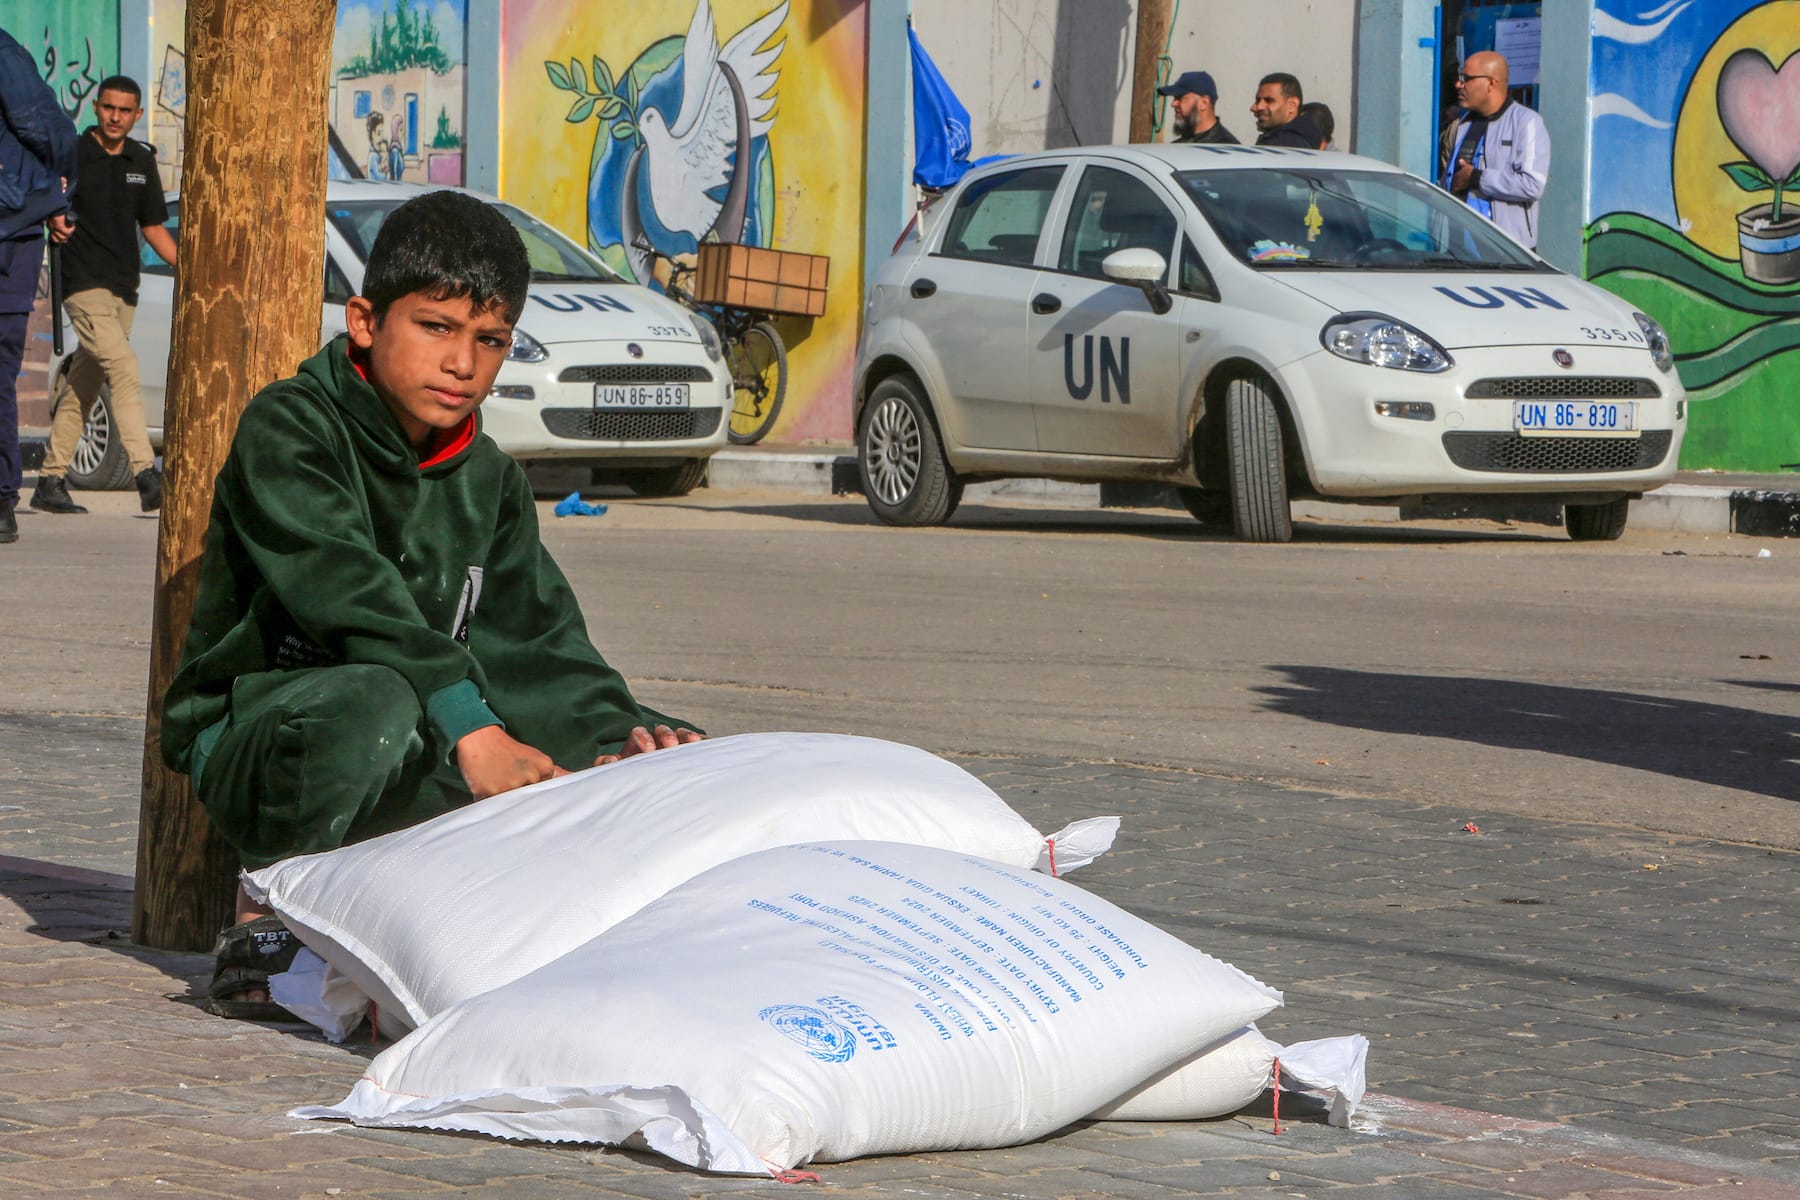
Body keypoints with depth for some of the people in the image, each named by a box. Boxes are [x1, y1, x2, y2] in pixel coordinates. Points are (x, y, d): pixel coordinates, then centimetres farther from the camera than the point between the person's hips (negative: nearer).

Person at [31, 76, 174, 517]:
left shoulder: (141, 161, 12)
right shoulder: (72, 154, -5)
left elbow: (152, 226, 19)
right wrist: (54, 220, -26)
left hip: (124, 290, 6)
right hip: (84, 283, -6)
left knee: (83, 386, 11)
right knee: (123, 367, -22)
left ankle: (51, 480, 18)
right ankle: (146, 474, -30)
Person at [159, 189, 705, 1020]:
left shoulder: (489, 483, 12)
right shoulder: (289, 429, -10)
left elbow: (534, 640, 2)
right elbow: (347, 594, -25)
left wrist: (613, 731, -21)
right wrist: (470, 727, -37)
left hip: (413, 763, 6)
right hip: (253, 738, -6)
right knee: (374, 704, -40)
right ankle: (262, 910, -18)